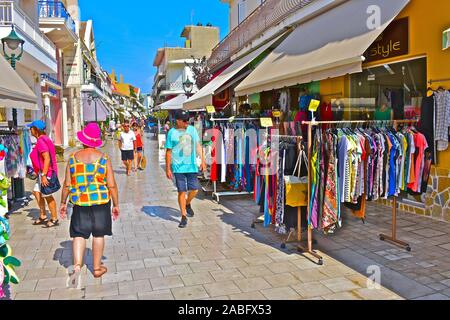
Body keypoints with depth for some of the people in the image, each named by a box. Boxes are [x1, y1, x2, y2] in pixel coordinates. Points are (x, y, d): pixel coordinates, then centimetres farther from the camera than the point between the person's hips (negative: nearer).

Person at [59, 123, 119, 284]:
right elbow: (112, 186, -6)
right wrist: (116, 205, 4)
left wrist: (63, 203, 14)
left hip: (80, 203, 1)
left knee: (79, 234, 10)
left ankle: (77, 265, -6)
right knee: (98, 234, 12)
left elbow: (67, 185, 1)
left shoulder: (73, 158, -2)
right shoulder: (104, 158, -6)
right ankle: (97, 268, 23)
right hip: (101, 201, 0)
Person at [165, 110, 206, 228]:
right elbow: (168, 152, 0)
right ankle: (184, 217, 13)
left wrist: (203, 161, 6)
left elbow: (198, 146, 12)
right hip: (178, 167, -3)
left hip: (192, 166, 3)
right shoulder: (172, 133, -2)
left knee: (195, 189, 3)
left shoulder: (192, 130, 6)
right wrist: (168, 169, -2)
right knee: (182, 191, 0)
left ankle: (188, 204, 36)